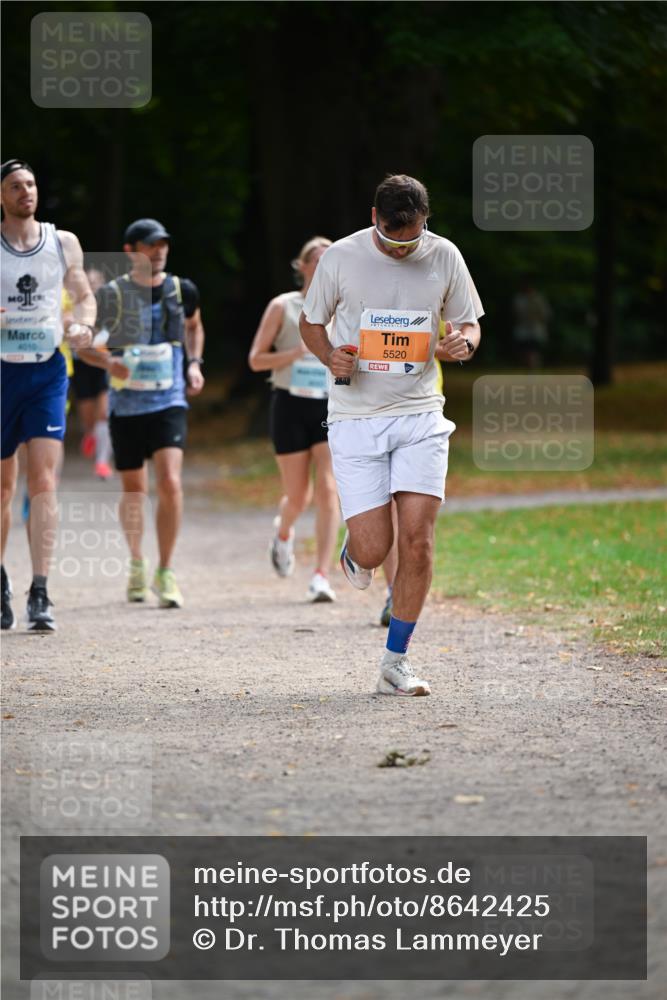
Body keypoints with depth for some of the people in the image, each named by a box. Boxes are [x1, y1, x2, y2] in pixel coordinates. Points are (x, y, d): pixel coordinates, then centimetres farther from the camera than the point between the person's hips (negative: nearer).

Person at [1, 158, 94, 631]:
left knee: (43, 479, -12)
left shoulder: (64, 243, 6)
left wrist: (82, 324, -7)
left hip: (48, 371, 0)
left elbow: (85, 297, 15)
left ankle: (40, 593, -13)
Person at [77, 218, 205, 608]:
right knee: (134, 489, 9)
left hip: (170, 402, 0)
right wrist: (107, 361, -16)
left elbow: (194, 326, 25)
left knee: (170, 482, -16)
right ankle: (137, 564, 30)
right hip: (126, 403, 0)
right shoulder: (111, 294, -3)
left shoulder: (182, 290, 4)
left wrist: (194, 363, 9)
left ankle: (166, 573, -8)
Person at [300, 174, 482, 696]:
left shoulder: (444, 257, 0)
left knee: (418, 540, -8)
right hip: (356, 420, -1)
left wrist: (462, 344, -12)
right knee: (373, 551, -9)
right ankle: (353, 549, 31)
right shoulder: (341, 257, -5)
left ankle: (396, 662, 6)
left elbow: (469, 325, 12)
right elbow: (311, 322, 9)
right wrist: (330, 356, -12)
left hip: (420, 417, 2)